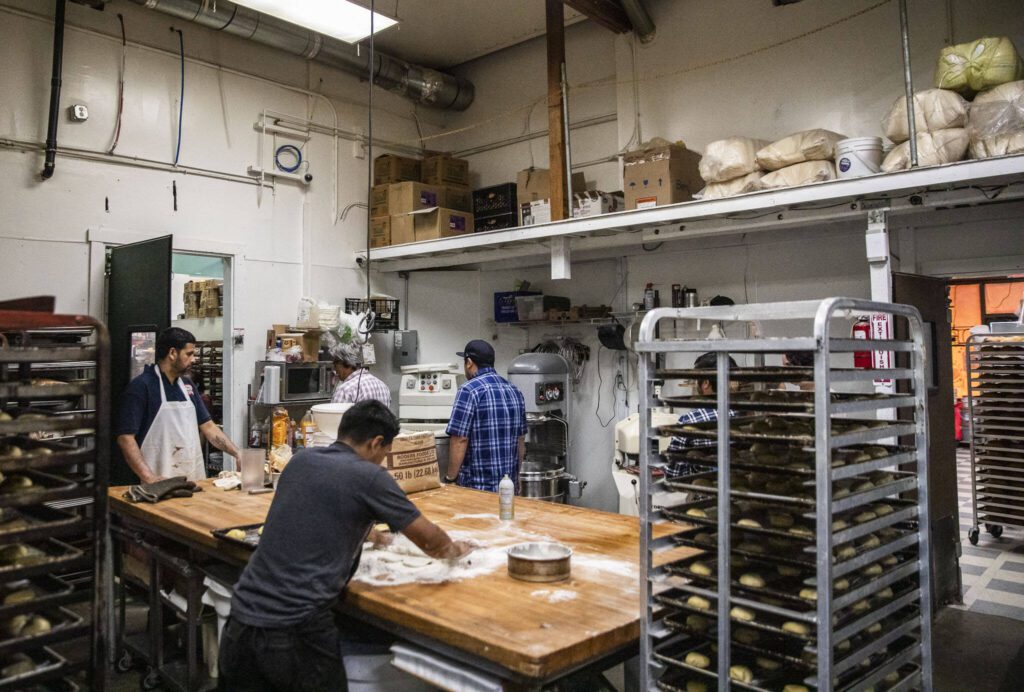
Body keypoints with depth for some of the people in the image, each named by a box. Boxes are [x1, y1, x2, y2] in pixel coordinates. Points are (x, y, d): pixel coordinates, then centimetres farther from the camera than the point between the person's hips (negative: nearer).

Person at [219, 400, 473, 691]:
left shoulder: (300, 460, 10)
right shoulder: (369, 477, -9)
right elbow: (431, 541, 1)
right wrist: (454, 549, 22)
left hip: (243, 618, 6)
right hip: (295, 630, -6)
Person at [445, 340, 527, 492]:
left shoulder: (469, 391, -13)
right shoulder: (515, 391, 8)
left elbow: (460, 440, -17)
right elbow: (521, 440, 13)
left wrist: (450, 479, -7)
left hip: (476, 485, -6)